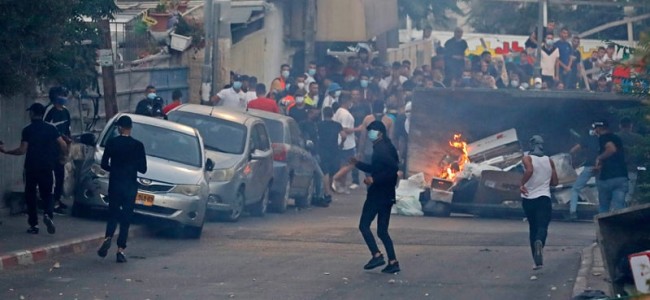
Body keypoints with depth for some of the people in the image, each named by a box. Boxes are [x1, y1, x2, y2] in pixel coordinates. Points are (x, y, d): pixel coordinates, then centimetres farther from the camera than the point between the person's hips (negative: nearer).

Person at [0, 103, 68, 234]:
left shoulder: (27, 130, -8)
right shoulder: (51, 129, 1)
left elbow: (22, 150, -13)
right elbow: (63, 145, -5)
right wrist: (62, 156, 16)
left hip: (31, 168, -2)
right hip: (47, 167, 2)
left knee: (30, 195, 9)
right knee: (46, 194, 12)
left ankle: (33, 225, 5)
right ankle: (48, 214, -17)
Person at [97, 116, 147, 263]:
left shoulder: (111, 143, -5)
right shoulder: (138, 145, -7)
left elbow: (104, 164, -2)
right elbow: (143, 169, -5)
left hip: (114, 183, 1)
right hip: (130, 185, -1)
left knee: (113, 214, 14)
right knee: (126, 218, 5)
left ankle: (108, 238, -12)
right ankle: (120, 249, -1)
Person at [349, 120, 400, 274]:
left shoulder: (381, 149, -16)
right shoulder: (386, 147, 15)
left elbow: (393, 169, -26)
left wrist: (374, 179, -27)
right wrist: (358, 164, 27)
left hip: (377, 194, -10)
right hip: (387, 195, 10)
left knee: (364, 225, -3)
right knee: (382, 231, 10)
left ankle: (377, 255, -12)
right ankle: (393, 262, 4)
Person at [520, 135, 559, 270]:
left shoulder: (527, 158, -2)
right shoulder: (549, 161, 8)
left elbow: (529, 170, -25)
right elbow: (555, 182, 10)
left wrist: (522, 184, -17)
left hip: (528, 198, 0)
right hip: (544, 198, 0)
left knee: (533, 228, 14)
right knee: (542, 226, -11)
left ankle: (537, 260, 15)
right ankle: (539, 242, -47)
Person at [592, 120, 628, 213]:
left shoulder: (603, 137, -3)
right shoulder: (617, 138, 23)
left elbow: (612, 149, -23)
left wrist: (599, 158, -9)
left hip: (607, 178, -6)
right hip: (622, 177, 6)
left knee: (603, 209, 7)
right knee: (618, 208, -5)